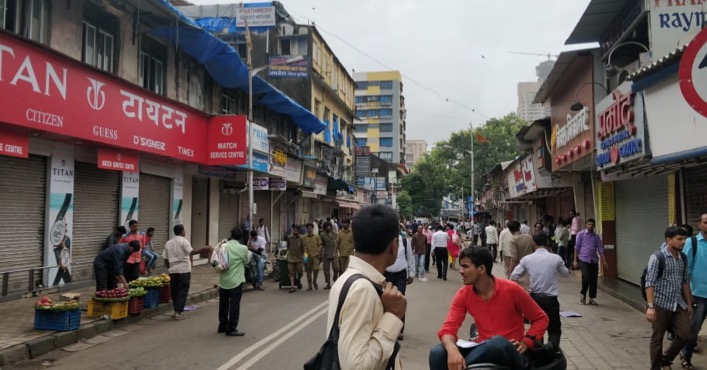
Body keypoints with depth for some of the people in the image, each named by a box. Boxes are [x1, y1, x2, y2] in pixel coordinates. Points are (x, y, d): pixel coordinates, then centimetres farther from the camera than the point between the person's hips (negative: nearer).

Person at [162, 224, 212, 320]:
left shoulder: (168, 243, 12)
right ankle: (179, 312, -4)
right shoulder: (184, 241, -6)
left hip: (172, 270, 5)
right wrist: (202, 250, -35)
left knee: (174, 291, 13)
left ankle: (176, 311, 18)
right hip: (184, 269, -5)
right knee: (182, 291, 0)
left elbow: (165, 259, 12)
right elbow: (190, 252, -25)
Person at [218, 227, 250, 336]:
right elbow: (246, 261, 4)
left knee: (223, 304, 16)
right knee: (234, 305, 1)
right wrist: (249, 253, 20)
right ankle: (231, 329, 2)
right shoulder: (243, 248, -13)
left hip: (223, 280, 5)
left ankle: (222, 326, 27)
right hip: (236, 281, -5)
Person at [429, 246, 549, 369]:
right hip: (483, 349, 3)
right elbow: (448, 327, -10)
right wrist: (452, 350, -32)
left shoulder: (511, 289, -12)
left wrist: (526, 342, -14)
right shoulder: (463, 294, -1)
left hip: (510, 353, -3)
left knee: (498, 342, -40)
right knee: (437, 352, -23)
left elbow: (541, 319, 1)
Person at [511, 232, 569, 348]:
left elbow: (513, 277, -4)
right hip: (550, 299, -2)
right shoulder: (556, 258, -7)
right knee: (554, 330, 9)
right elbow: (566, 274, 11)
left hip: (534, 297, 2)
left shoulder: (527, 259, -5)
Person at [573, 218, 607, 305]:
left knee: (594, 279, 2)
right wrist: (575, 260, -5)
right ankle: (583, 294, 10)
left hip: (594, 260, 4)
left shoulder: (596, 236, 11)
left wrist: (604, 261, -1)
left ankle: (591, 298, 14)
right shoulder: (581, 234, 1)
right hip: (584, 259, -4)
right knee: (586, 278, -15)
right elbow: (577, 248, 0)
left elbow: (600, 249, 8)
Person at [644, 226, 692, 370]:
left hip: (679, 304, 6)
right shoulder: (657, 257, -14)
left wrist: (688, 303, 17)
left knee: (685, 335, 6)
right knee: (657, 339, 5)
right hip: (661, 305, -6)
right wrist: (650, 306, -22)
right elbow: (650, 283, -17)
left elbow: (685, 281, 15)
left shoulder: (683, 257, 6)